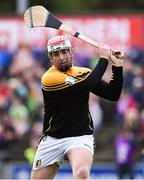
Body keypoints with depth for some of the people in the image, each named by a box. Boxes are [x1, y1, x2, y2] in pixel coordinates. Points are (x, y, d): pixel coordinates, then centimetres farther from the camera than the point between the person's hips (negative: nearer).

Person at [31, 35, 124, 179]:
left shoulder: (84, 73, 6)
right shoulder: (49, 78, -13)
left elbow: (113, 95, 3)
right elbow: (88, 84, -20)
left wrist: (117, 66, -8)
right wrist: (104, 58, -11)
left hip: (81, 137, 1)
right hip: (52, 139, -1)